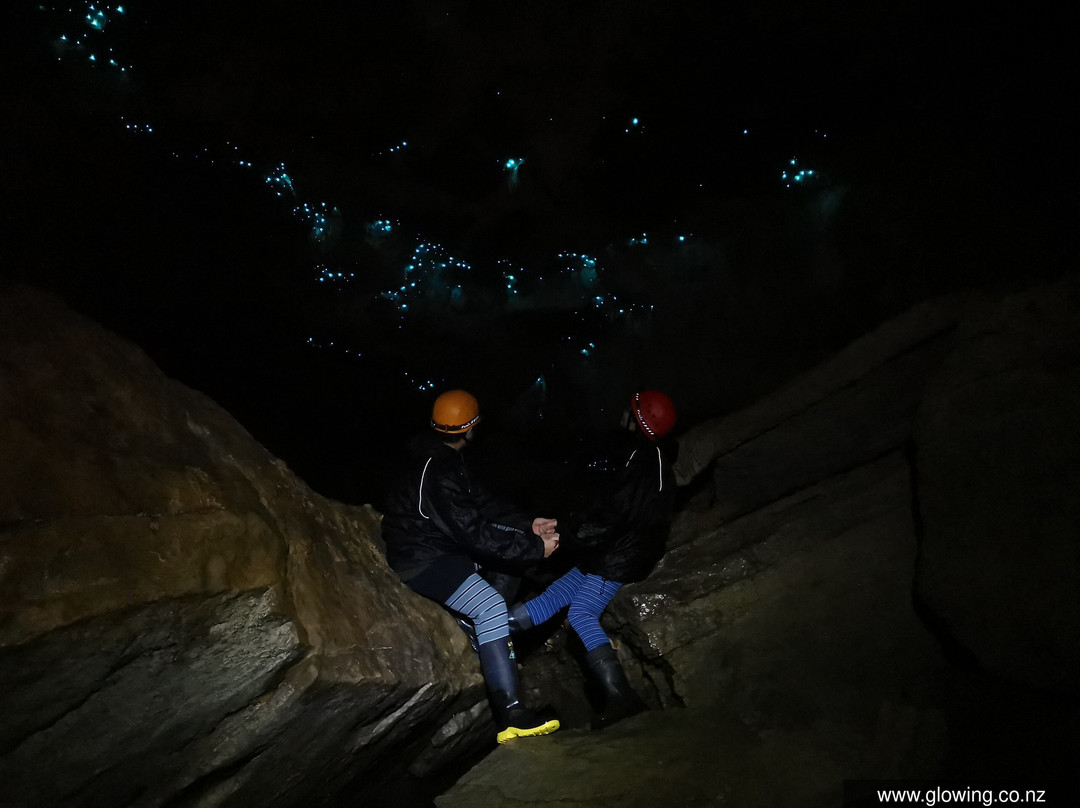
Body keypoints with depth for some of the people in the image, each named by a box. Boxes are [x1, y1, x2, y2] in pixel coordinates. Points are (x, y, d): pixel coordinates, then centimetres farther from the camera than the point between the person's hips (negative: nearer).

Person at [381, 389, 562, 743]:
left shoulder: (444, 459, 5)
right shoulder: (435, 474, -27)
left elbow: (482, 503, 6)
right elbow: (475, 532, -28)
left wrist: (527, 525, -5)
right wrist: (535, 547, -23)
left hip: (439, 547, 11)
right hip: (422, 561, -11)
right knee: (491, 606, -25)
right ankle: (510, 715, -26)